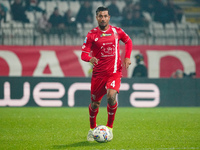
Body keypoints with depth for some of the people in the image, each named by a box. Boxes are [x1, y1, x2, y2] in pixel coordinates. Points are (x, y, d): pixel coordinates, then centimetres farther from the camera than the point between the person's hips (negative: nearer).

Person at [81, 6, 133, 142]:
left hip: (114, 72, -1)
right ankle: (92, 129, 33)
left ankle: (110, 127, -6)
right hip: (98, 73, 1)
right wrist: (90, 58, -28)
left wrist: (127, 57, 8)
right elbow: (84, 54, -5)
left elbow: (128, 41, 22)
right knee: (95, 103, 6)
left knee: (111, 96, -25)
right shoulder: (92, 34, -1)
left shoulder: (116, 31, 3)